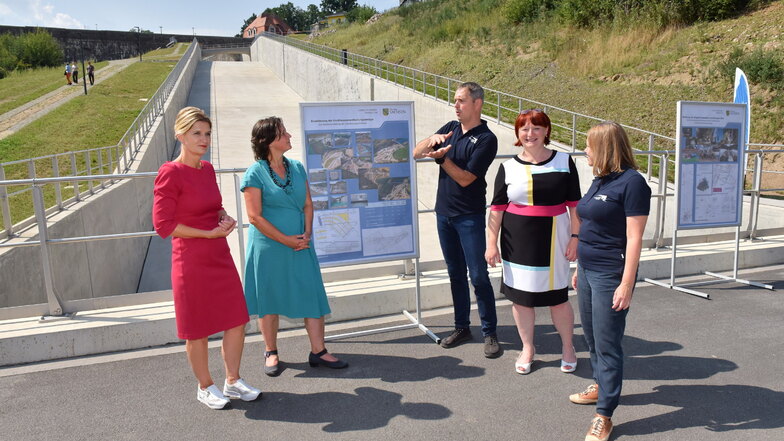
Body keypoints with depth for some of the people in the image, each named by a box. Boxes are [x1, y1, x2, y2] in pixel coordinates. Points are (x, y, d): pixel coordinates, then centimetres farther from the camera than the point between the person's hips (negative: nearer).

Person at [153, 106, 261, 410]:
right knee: (197, 330, 9)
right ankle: (205, 387, 29)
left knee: (237, 321, 11)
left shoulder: (207, 169, 8)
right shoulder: (170, 173, -13)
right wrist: (209, 233, -17)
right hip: (192, 262, -7)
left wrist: (224, 217, 0)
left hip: (220, 257, 7)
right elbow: (163, 224, -16)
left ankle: (233, 382, 29)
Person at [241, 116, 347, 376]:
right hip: (268, 247, -4)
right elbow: (255, 216, -12)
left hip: (301, 245, 5)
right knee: (269, 300, 8)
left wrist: (307, 234, -7)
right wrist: (286, 240, -14)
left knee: (313, 295, 3)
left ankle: (318, 351, 15)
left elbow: (308, 204, 9)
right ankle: (271, 352, 26)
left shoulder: (297, 168, 7)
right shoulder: (255, 174, -9)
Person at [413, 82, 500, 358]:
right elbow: (415, 153, 4)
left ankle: (490, 333, 9)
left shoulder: (486, 139, -11)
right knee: (456, 274, 13)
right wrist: (432, 140, -14)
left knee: (478, 275, -3)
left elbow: (465, 178, -17)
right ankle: (462, 327, 25)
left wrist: (442, 157, -23)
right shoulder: (451, 128, 9)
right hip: (444, 213, 6)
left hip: (469, 216, -6)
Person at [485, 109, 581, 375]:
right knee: (521, 295, 10)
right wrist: (492, 243, -1)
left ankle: (567, 347, 31)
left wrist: (574, 237, -1)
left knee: (557, 296, 6)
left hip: (552, 239, -1)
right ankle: (527, 348, 30)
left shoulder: (563, 162, 1)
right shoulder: (508, 167, 2)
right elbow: (497, 208, 3)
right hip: (517, 242, 1)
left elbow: (574, 204, 3)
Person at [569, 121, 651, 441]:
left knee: (607, 344, 0)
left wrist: (626, 285, -19)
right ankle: (600, 387, 40)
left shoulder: (631, 182, -15)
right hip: (588, 271, 9)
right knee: (592, 337, 20)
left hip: (610, 276, -8)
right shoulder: (599, 180, 10)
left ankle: (604, 415, 11)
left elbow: (634, 238, -17)